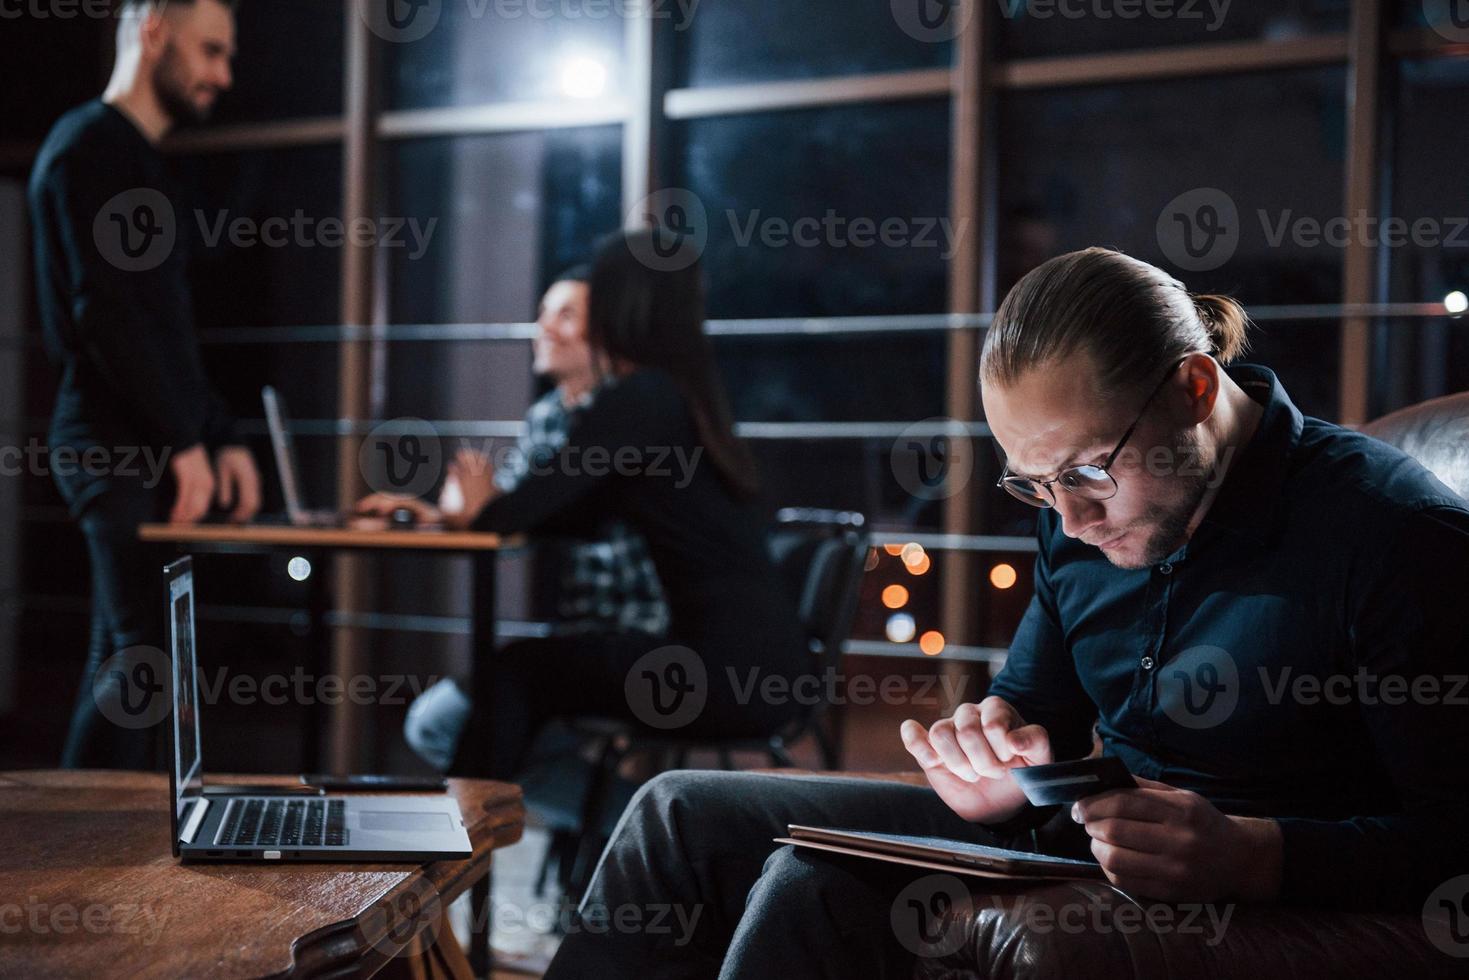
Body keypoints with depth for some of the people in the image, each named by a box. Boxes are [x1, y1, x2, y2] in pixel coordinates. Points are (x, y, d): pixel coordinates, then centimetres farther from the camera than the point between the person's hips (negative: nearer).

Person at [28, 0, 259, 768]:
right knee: (143, 655, -13)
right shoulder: (91, 147, -8)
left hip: (147, 453, 10)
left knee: (126, 659, 9)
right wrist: (182, 442, -17)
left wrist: (221, 437, 18)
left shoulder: (133, 157, 22)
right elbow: (103, 312, -18)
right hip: (121, 451, -10)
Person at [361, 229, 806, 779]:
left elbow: (513, 514, -12)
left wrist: (479, 507, 12)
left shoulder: (637, 400, -12)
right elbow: (578, 517, 21)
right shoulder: (682, 396, 16)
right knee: (535, 669, 20)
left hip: (729, 670, -9)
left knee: (514, 672, 6)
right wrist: (442, 516, 23)